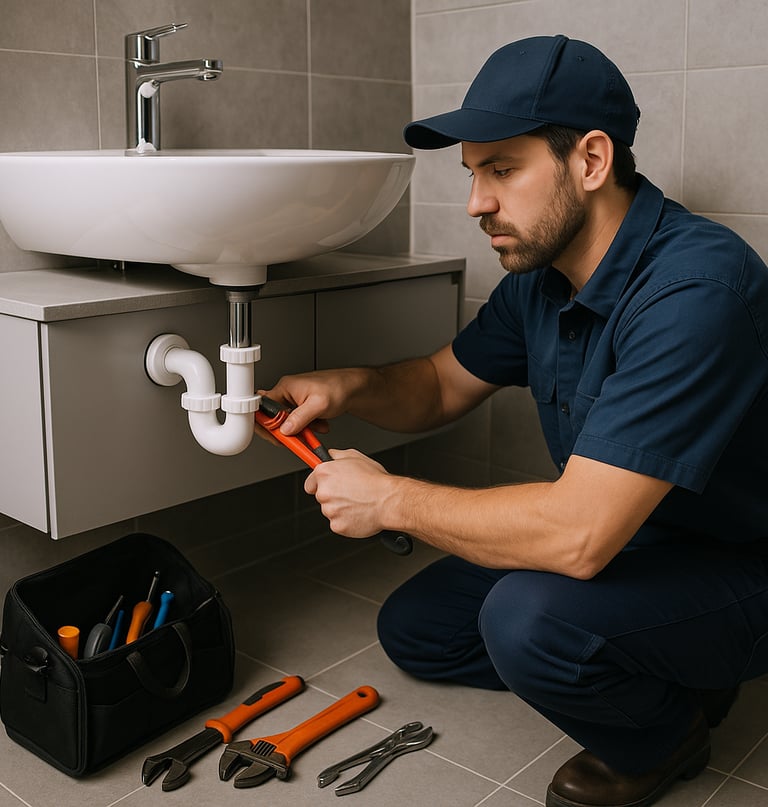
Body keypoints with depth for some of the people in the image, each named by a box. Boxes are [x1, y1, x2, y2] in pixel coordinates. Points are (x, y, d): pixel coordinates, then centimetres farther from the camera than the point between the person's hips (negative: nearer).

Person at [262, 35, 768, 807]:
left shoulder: (696, 288, -33)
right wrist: (347, 385, -12)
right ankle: (660, 677, 12)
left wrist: (389, 499, -25)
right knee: (414, 627, 8)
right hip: (619, 539, 8)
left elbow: (578, 534, -38)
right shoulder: (542, 273, -4)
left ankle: (661, 734, 0)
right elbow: (440, 384, 10)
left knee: (528, 618, -34)